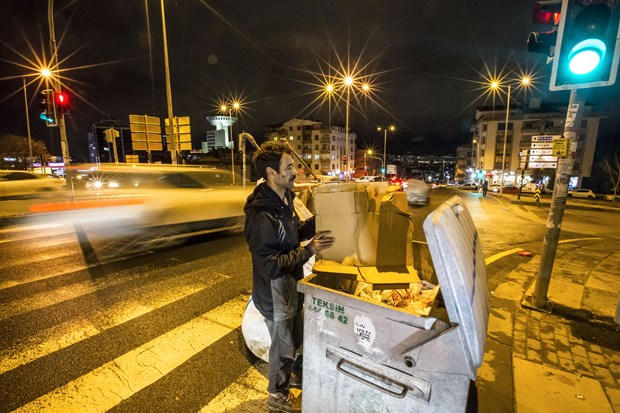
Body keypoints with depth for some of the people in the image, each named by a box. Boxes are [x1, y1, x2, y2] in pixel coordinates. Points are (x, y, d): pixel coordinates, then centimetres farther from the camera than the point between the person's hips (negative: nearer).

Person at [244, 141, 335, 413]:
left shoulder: (283, 199, -2)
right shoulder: (261, 216, -31)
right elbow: (271, 267, -30)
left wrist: (317, 221, -3)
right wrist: (309, 251, -29)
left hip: (290, 286, 8)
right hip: (275, 294, -8)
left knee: (295, 339, 27)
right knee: (283, 347, 15)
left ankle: (285, 379, 54)